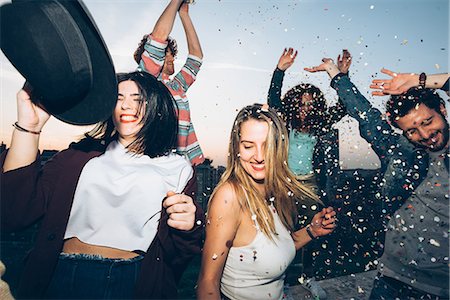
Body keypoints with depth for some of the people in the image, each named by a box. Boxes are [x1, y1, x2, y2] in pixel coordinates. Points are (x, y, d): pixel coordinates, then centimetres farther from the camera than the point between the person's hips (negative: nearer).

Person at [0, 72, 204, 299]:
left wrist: (187, 227, -23)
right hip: (64, 278, 1)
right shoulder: (84, 155, 3)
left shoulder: (178, 169, 0)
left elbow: (175, 256, 0)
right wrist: (28, 126, -14)